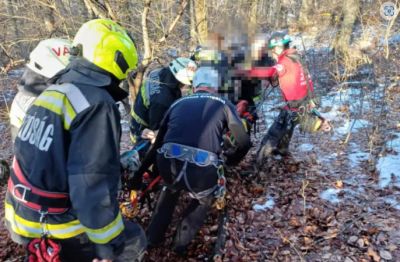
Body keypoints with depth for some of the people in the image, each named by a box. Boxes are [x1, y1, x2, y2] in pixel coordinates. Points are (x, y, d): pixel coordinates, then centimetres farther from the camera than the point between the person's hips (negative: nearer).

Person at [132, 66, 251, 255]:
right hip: (202, 170, -3)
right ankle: (182, 243, 36)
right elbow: (244, 142, 17)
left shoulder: (179, 103, 24)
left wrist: (140, 172, 36)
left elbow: (158, 142, 27)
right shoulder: (223, 104, 17)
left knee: (171, 188, 39)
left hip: (168, 166, 3)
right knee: (205, 199, 34)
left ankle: (153, 238, 44)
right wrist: (229, 160, 38)